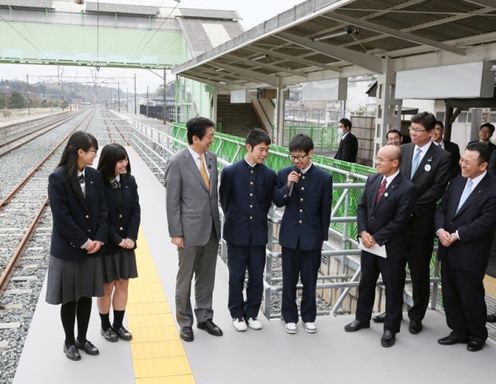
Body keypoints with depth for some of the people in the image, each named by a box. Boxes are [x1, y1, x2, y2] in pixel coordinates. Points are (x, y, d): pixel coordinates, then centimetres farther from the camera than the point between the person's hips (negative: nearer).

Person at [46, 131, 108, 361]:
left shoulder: (94, 176, 1)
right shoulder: (58, 178, -14)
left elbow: (102, 210, 2)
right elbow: (61, 216, -17)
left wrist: (99, 239, -8)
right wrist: (83, 242, -16)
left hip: (92, 246, 5)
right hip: (67, 249, -5)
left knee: (86, 296, 14)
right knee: (69, 299, 9)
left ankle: (82, 339, 30)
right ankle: (69, 342, 27)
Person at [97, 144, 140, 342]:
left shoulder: (129, 181, -1)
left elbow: (136, 211, 0)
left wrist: (130, 237, -10)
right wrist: (117, 240, -16)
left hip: (126, 242, 5)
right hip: (106, 244, -4)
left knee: (123, 285, 12)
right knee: (106, 287, 9)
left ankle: (118, 324, 27)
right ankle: (105, 326, 26)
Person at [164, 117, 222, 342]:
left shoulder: (212, 158, 5)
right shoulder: (177, 162, -13)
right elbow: (172, 201, -11)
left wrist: (217, 223, 12)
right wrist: (175, 233, -12)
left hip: (211, 229, 6)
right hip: (190, 231, -5)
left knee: (206, 278, 15)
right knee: (185, 279, 10)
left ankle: (204, 318, 30)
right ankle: (185, 322, 24)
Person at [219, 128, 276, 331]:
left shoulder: (269, 175, -2)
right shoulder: (230, 172, -8)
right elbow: (224, 200, 4)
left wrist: (258, 219, 11)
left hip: (258, 233, 2)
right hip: (236, 233, -2)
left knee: (257, 277, 9)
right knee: (236, 276, 8)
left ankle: (252, 313, 25)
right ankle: (237, 314, 23)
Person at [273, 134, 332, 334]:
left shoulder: (324, 178, -7)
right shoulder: (284, 174, -3)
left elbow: (325, 210, -1)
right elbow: (277, 202, -2)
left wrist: (323, 235, 2)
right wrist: (288, 186, -18)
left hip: (312, 236, -1)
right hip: (290, 235, 1)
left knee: (309, 279, 9)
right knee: (289, 279, 10)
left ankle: (309, 317, 26)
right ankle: (290, 317, 24)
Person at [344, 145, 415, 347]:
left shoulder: (406, 188, -19)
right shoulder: (372, 180, 1)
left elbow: (399, 221, -20)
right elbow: (361, 207, 5)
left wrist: (376, 238, -16)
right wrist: (363, 232, -9)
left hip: (391, 247, -6)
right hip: (369, 243, 6)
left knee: (393, 289, 9)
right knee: (366, 283, 20)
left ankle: (390, 329, 24)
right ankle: (362, 318, 38)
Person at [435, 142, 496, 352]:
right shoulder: (457, 181, 6)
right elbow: (442, 208, 9)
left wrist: (455, 235, -18)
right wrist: (440, 230, -9)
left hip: (470, 255, -6)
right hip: (448, 251, 6)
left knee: (471, 297, 9)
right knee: (450, 295, 16)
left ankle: (477, 335, 31)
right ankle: (459, 331, 34)